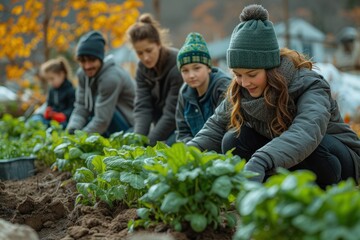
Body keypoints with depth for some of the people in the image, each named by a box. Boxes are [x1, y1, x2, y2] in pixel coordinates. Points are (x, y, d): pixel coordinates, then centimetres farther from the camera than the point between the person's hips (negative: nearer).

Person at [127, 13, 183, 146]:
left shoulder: (178, 66, -21)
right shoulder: (142, 68, -1)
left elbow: (172, 113, -21)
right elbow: (142, 107, -8)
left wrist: (148, 142, -23)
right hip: (163, 126, 6)